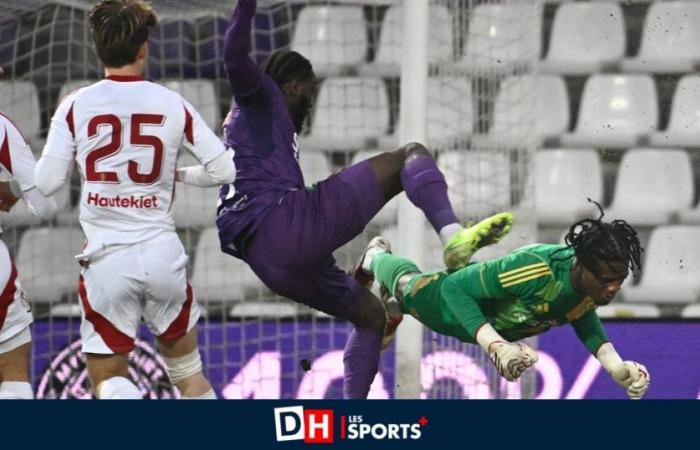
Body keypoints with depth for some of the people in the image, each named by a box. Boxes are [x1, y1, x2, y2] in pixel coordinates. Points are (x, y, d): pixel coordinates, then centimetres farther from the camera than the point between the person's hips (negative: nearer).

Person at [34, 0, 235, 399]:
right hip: (163, 253, 2)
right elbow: (225, 170, 3)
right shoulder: (173, 105, 1)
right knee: (188, 368, 21)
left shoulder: (76, 106, -4)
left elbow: (46, 183, -4)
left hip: (107, 261, -2)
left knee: (109, 378, 5)